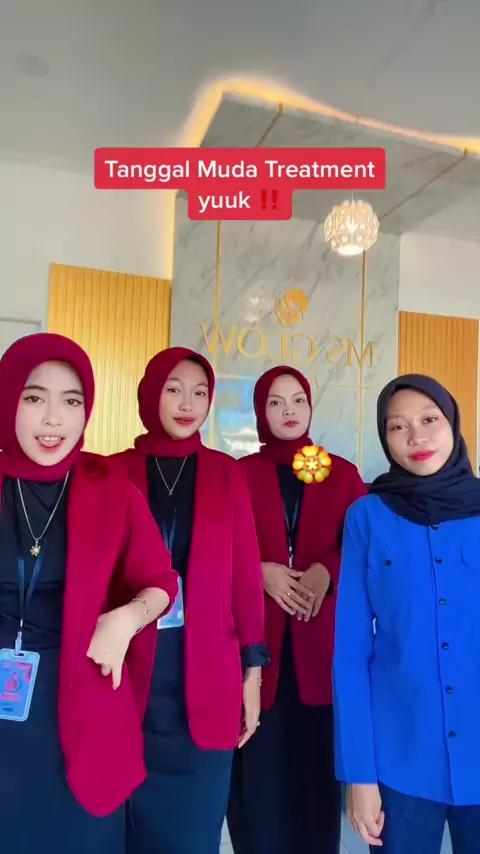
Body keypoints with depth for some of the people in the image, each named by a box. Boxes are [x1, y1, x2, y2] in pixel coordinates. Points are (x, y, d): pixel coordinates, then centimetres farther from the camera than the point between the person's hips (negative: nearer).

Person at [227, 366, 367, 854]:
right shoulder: (241, 473, 5)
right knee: (260, 759, 2)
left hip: (321, 638, 1)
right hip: (257, 634, 0)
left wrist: (325, 571, -13)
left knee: (317, 754, 5)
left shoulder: (342, 474, 7)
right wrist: (263, 571, -14)